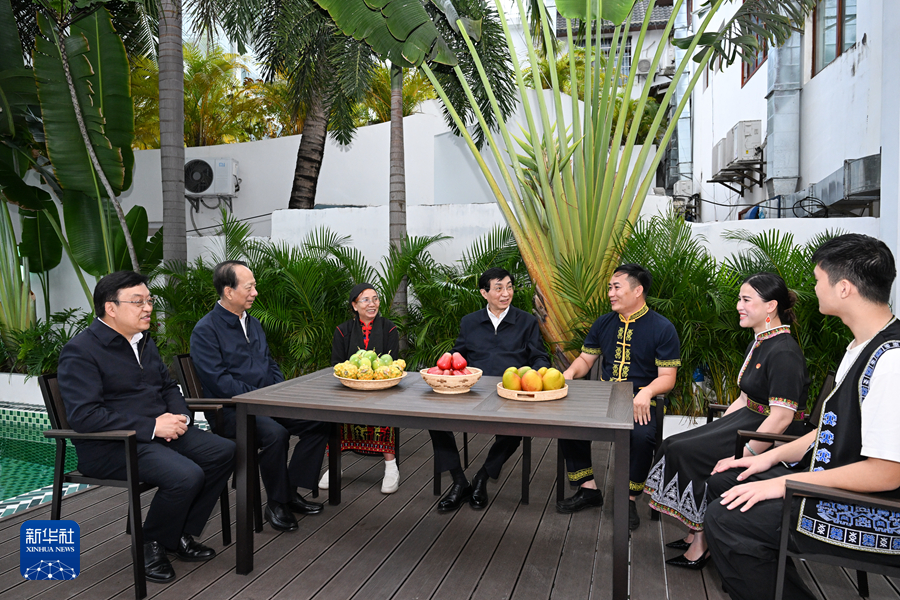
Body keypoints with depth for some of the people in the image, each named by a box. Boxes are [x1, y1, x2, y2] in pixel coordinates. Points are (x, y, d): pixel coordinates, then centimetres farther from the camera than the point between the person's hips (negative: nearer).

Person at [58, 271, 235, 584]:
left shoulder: (144, 342, 15)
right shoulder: (80, 352, -12)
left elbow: (168, 386, 24)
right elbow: (83, 416, -22)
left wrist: (180, 416, 1)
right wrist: (151, 427, -24)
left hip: (160, 431, 9)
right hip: (111, 447, -8)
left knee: (224, 451, -9)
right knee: (186, 475, -29)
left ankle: (182, 534, 6)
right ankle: (151, 546, -1)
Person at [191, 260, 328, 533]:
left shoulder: (252, 323, 17)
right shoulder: (205, 330, -9)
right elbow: (218, 381, -18)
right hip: (230, 411, -8)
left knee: (318, 423, -9)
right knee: (275, 433, -34)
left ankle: (290, 491, 0)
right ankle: (276, 503, -12)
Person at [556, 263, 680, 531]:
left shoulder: (662, 328, -2)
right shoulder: (604, 323, 12)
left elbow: (667, 377, -5)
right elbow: (586, 358, 17)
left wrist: (646, 392, -25)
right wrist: (570, 372, -5)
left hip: (639, 402, -4)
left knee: (642, 436, -35)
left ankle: (629, 498, -8)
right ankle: (588, 489, -4)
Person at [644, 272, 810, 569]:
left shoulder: (784, 353, -19)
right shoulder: (758, 344, 13)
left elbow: (781, 417, -25)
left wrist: (742, 457, -26)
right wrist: (717, 429, 8)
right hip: (748, 422, 10)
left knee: (687, 453, -18)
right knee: (676, 445, -4)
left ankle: (703, 544, -5)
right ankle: (697, 534, 0)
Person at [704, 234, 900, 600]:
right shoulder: (862, 347, 9)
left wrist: (785, 483, -20)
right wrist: (771, 458, 10)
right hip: (831, 480, 10)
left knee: (725, 519, -20)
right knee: (722, 485, 12)